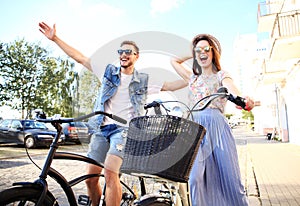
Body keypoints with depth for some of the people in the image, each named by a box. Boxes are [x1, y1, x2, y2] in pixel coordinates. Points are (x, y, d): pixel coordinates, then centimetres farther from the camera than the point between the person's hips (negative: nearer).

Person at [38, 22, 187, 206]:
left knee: (110, 172, -25)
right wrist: (55, 38, 10)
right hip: (102, 128, 3)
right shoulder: (109, 71, 12)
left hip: (124, 129, -3)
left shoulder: (144, 80, 9)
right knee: (90, 178, 4)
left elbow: (170, 85, 9)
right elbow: (79, 57, 12)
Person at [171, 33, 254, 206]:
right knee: (196, 178, -9)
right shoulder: (192, 78, 24)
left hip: (217, 125, -2)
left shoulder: (221, 75, 13)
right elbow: (174, 61, 36)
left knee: (229, 177, -4)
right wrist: (194, 55, 31)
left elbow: (233, 91, -10)